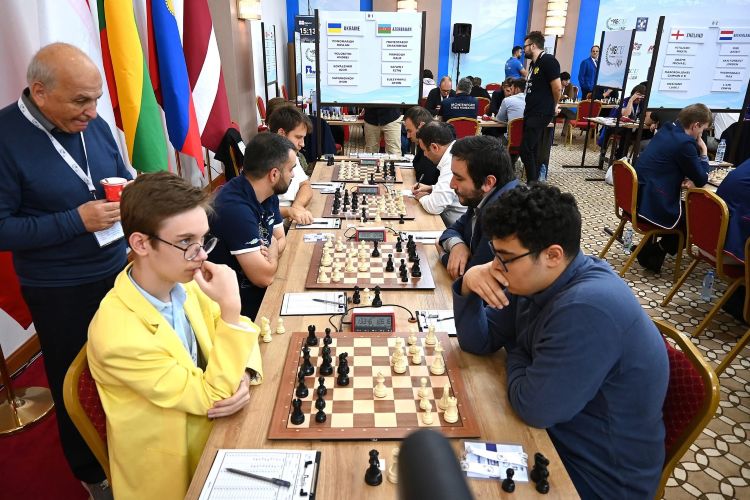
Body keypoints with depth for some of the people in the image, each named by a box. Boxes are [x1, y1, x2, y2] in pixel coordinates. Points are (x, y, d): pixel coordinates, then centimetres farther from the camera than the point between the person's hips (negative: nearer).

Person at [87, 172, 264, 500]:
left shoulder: (180, 282, -10)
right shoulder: (118, 335, -30)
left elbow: (235, 333, 2)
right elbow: (213, 397, -23)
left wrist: (243, 377, -19)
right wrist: (230, 308, -33)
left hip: (210, 430, 6)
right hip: (172, 472, -6)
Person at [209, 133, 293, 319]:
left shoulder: (268, 194, -1)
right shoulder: (235, 207, -30)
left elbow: (281, 239, 10)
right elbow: (264, 276, -27)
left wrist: (269, 255, -14)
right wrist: (273, 249, -6)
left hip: (261, 290, 8)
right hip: (245, 304, -8)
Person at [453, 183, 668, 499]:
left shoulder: (587, 309, -34)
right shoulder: (539, 279, -5)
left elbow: (532, 407, -28)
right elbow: (478, 342, 0)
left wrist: (515, 352, -9)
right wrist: (469, 286, -18)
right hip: (556, 432, 7)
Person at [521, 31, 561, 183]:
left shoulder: (548, 60, -12)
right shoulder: (534, 63, 17)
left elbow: (557, 86, -15)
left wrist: (553, 106, 0)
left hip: (541, 113, -9)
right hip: (531, 112, 9)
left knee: (526, 150, -14)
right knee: (533, 150, 12)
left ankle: (532, 185, -6)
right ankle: (534, 183, 19)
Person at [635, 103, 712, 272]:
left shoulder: (667, 130, 12)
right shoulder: (685, 143, -17)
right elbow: (701, 180, -7)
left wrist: (686, 177, 6)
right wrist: (704, 153, 4)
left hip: (639, 199, 9)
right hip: (653, 206, -9)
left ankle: (650, 247, 25)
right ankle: (657, 251, 11)